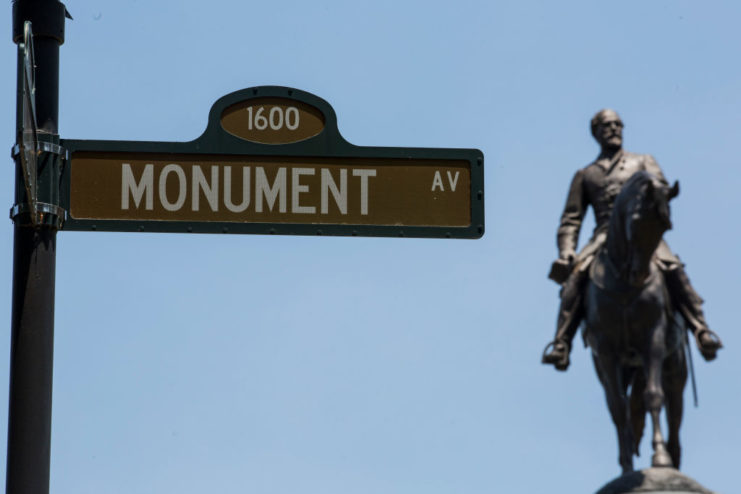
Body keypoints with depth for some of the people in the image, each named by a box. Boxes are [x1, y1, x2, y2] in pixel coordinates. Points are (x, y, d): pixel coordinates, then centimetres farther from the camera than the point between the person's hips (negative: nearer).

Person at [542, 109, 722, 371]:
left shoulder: (643, 162, 26)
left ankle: (702, 330, -35)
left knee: (672, 269, -31)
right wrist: (566, 251, 0)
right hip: (604, 237, 1)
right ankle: (561, 343, -36)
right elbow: (571, 219, 19)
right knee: (575, 275, -30)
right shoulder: (585, 175, 27)